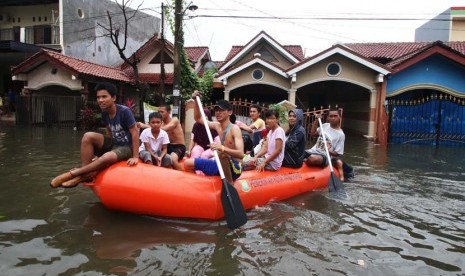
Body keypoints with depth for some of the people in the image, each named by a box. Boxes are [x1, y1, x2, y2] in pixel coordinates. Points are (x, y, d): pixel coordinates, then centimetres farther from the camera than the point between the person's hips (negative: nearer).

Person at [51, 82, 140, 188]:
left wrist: (135, 157, -21)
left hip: (126, 147, -7)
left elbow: (135, 132, -19)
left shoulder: (124, 111, -19)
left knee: (107, 157, -39)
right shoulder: (105, 113, 2)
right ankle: (85, 174, -20)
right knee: (88, 136, -18)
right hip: (113, 144, 7)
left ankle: (73, 174, -21)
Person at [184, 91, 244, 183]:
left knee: (222, 154, -40)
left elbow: (241, 154, -27)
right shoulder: (217, 126, 7)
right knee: (188, 164, 2)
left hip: (234, 168, -7)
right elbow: (198, 118, 18)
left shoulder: (234, 129, -14)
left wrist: (222, 148, -44)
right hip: (221, 166, 7)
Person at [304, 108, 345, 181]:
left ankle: (304, 164, -10)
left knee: (313, 158, -38)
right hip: (313, 151, 5)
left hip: (325, 156, -4)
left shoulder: (340, 134, -6)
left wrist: (328, 150, -26)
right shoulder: (325, 125, 10)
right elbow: (313, 134, 19)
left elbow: (337, 154, -6)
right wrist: (316, 120, 10)